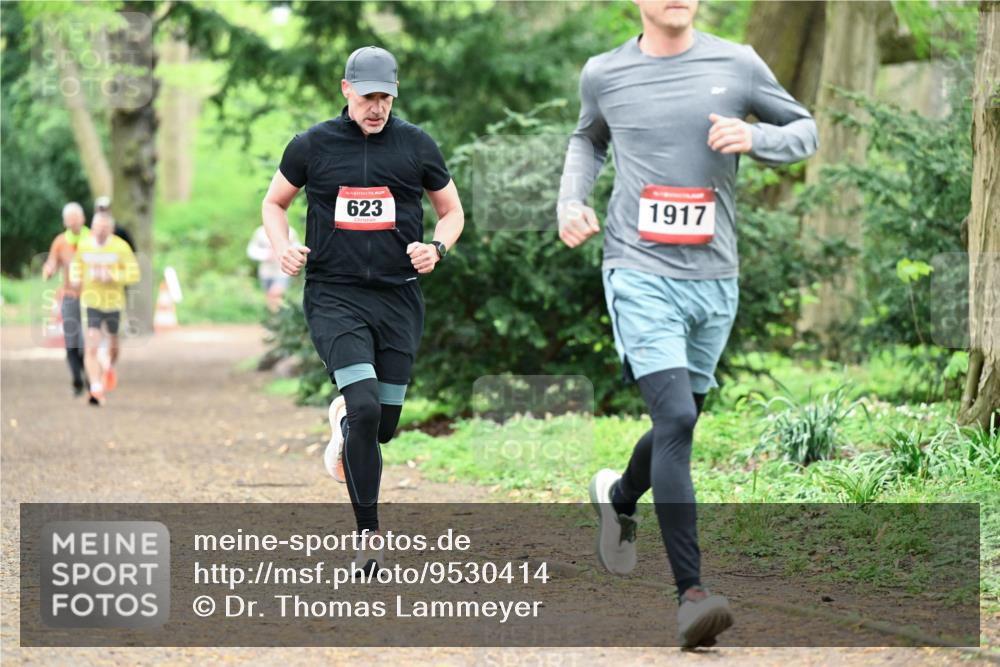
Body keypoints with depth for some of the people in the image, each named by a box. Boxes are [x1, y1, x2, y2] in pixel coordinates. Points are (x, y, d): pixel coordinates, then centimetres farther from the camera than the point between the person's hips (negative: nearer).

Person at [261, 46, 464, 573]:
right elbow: (274, 202, 16)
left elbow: (452, 211, 15)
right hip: (334, 296, -2)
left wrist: (437, 248, -6)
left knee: (384, 425, 6)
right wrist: (283, 248, -4)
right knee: (365, 407, -20)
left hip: (399, 297, 2)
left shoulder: (416, 145, 4)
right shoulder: (312, 145, 1)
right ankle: (368, 535, -12)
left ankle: (342, 419, 45)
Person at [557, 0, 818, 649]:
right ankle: (692, 593, -22)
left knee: (679, 423, 15)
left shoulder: (738, 65, 3)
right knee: (675, 418, -19)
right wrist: (571, 202, 8)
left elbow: (805, 129, 13)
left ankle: (619, 497, 50)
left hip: (714, 280, 3)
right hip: (640, 273, -3)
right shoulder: (605, 75, 4)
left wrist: (754, 138, -8)